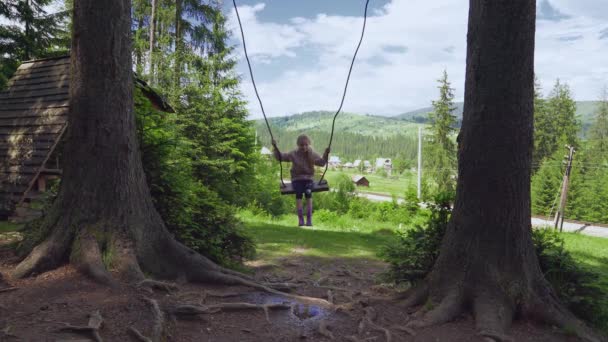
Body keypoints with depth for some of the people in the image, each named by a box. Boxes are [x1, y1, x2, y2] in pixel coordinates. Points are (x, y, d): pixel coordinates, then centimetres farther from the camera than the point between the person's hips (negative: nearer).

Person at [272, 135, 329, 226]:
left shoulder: (312, 155, 6)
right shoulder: (293, 154, 4)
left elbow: (322, 162, 2)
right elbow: (280, 157, 7)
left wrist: (326, 154, -12)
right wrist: (275, 148, -6)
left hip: (309, 179, 0)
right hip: (297, 179, 0)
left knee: (308, 192, -31)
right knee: (299, 193, -31)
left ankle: (309, 219, -30)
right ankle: (300, 219, -30)